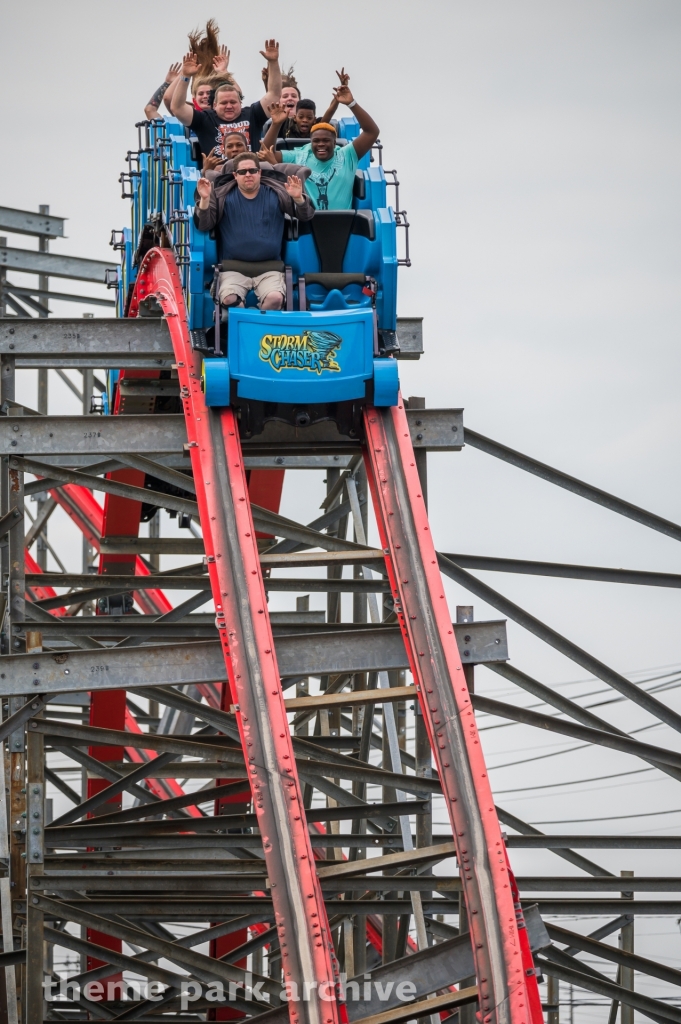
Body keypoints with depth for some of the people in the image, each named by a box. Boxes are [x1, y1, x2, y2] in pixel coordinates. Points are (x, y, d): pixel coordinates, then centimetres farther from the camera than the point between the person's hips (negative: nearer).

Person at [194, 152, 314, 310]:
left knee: (275, 298, -30)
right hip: (234, 268, 0)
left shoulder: (276, 194, 9)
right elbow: (204, 225, 1)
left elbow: (306, 215, 4)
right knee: (229, 299, -31)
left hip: (269, 268, 0)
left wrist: (298, 198, -18)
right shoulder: (223, 196, 7)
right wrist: (204, 200, -18)